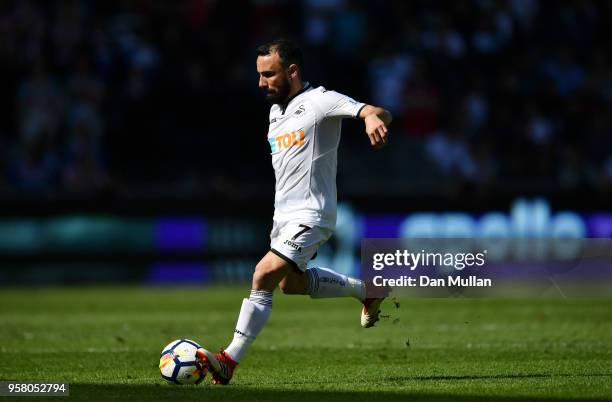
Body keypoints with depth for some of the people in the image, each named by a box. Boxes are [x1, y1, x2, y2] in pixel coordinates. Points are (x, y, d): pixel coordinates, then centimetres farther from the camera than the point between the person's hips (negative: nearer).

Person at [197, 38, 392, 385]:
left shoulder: (320, 101, -13)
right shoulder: (276, 110, 13)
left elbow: (379, 113, -24)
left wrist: (374, 118, -50)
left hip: (310, 217, -10)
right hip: (284, 215, 10)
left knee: (265, 276, -21)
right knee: (292, 284, 23)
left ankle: (230, 361, -20)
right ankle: (366, 291, 40)